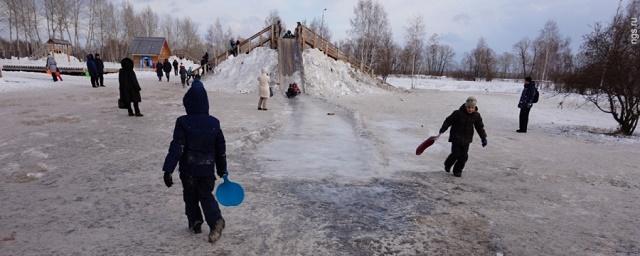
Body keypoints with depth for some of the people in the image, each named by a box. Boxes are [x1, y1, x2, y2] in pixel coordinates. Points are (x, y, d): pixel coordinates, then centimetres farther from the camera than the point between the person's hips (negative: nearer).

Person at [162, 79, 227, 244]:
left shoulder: (183, 122, -12)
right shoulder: (214, 123, -2)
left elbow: (176, 148, -17)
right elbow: (221, 150, 4)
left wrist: (168, 170, -14)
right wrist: (222, 170, 15)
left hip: (189, 170, -2)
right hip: (208, 169, 2)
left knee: (190, 196, 20)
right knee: (206, 196, 13)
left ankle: (195, 222, 26)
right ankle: (216, 220, -10)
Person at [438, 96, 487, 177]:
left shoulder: (476, 115, -3)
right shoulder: (458, 113, -15)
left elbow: (480, 127, 9)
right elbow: (448, 121, -9)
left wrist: (484, 138, 6)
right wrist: (441, 131, -13)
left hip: (466, 139, 4)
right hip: (456, 137, -3)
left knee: (464, 156, 1)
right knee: (456, 154, -6)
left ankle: (457, 170, 19)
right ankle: (447, 165, 24)